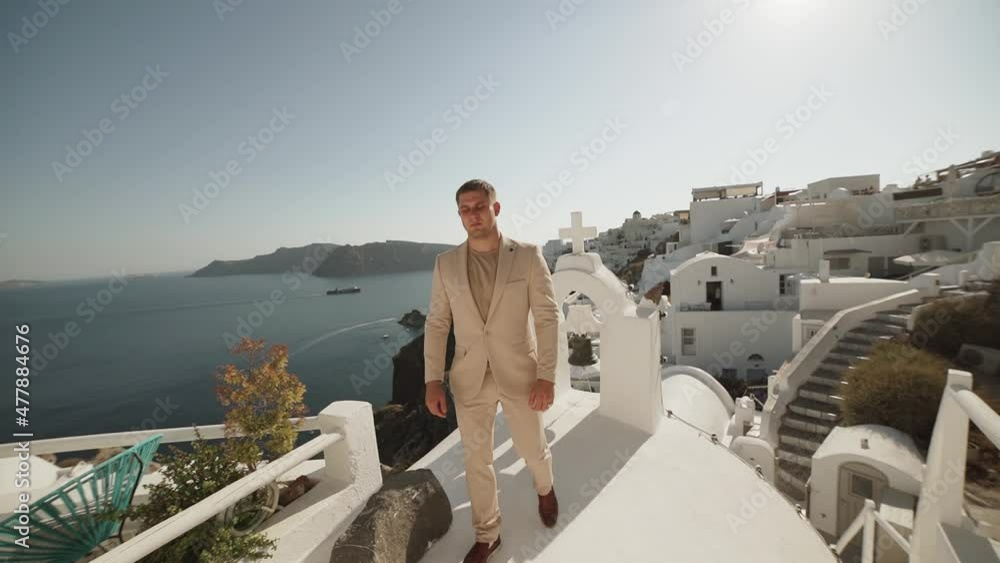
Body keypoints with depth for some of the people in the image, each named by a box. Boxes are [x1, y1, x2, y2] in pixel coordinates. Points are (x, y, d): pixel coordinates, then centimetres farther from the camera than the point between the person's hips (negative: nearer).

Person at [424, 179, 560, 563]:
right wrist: (433, 381, -6)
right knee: (476, 459, 13)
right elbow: (437, 324, 0)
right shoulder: (446, 263, -2)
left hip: (519, 373, -1)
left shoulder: (528, 255, -9)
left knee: (531, 449, 17)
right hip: (469, 377, 2)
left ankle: (544, 488, 54)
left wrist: (547, 376, -14)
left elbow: (548, 317, -9)